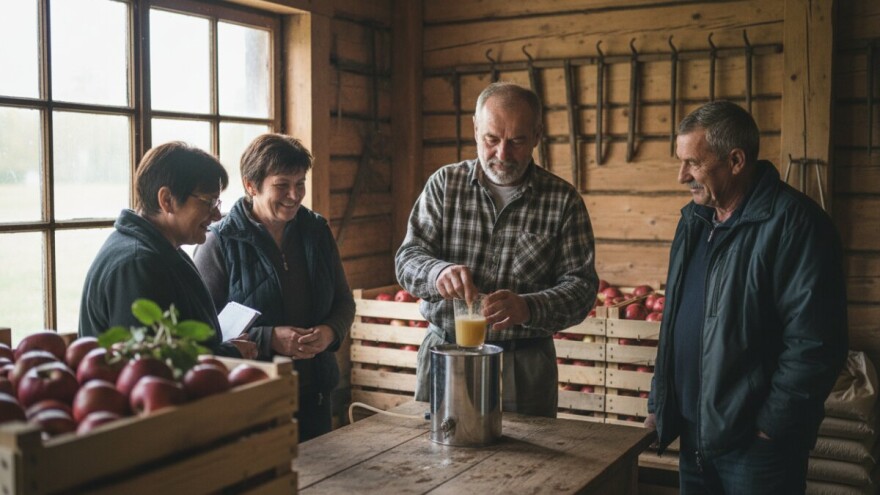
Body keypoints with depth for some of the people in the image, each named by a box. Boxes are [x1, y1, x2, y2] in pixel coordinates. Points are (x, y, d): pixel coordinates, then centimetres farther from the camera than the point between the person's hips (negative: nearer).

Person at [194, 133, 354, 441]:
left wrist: (330, 332, -10)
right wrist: (269, 339, -23)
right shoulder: (220, 243, -9)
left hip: (314, 395, 5)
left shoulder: (316, 231, 6)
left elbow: (344, 302, 13)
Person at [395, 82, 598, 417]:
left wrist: (528, 308, -28)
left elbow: (581, 286, -8)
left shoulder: (563, 200, -3)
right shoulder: (445, 184, 0)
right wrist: (438, 272, -27)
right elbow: (408, 258, -3)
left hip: (523, 364, -1)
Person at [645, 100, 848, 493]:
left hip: (753, 445, -7)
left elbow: (813, 345, -19)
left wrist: (769, 429, -15)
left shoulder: (793, 223, -16)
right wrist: (659, 402, 13)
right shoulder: (695, 219, 9)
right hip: (692, 435, 7)